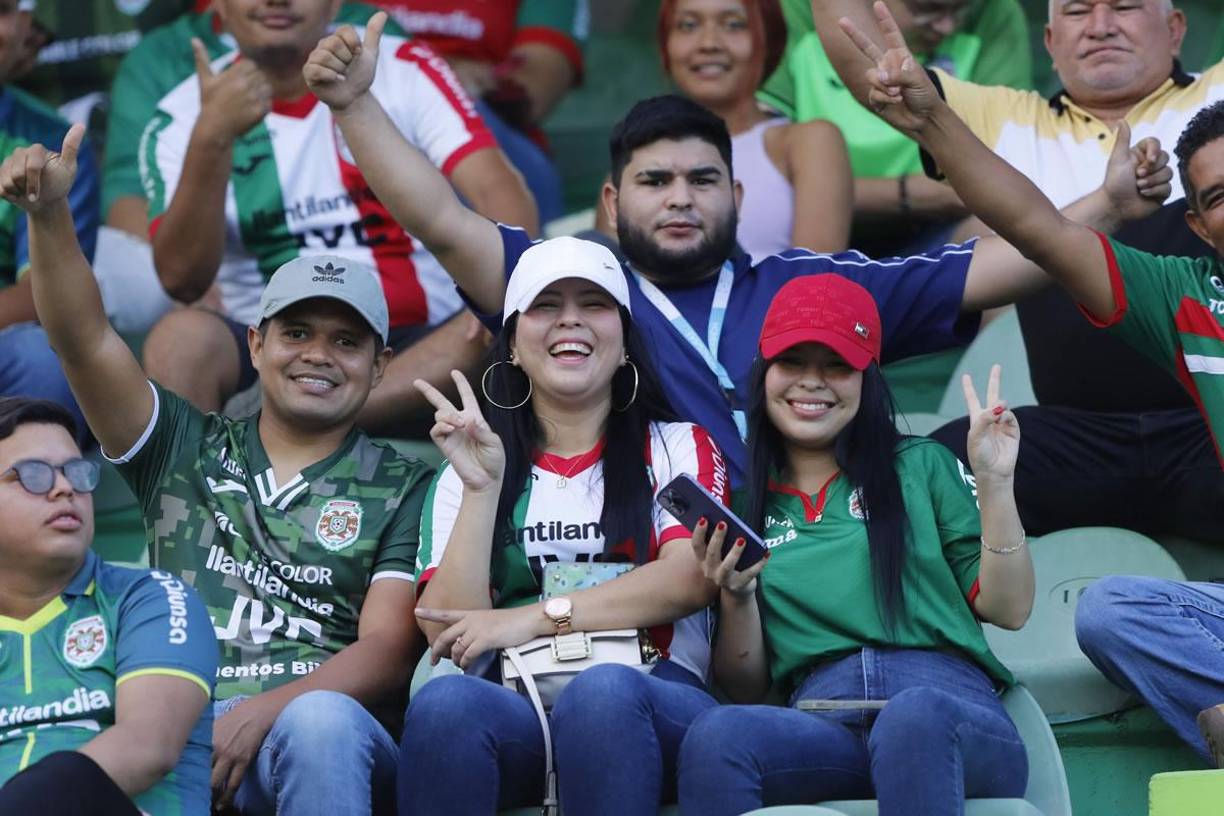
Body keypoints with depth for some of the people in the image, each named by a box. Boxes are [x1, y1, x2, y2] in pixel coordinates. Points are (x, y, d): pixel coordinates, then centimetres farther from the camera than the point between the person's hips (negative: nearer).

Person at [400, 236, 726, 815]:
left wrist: (538, 617, -11)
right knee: (445, 701, -35)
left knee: (602, 690, -39)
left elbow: (690, 579, -3)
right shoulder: (472, 467, 23)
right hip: (514, 708, 1)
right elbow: (447, 631, 6)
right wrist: (482, 489, -3)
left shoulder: (678, 448, 19)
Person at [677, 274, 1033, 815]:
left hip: (948, 705, -1)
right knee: (716, 736, -35)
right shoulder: (744, 504, 23)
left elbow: (1008, 608, 13)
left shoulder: (922, 466, 21)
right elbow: (744, 687, 19)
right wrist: (735, 596, 1)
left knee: (914, 716, -40)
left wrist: (993, 484, 3)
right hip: (819, 723, 1)